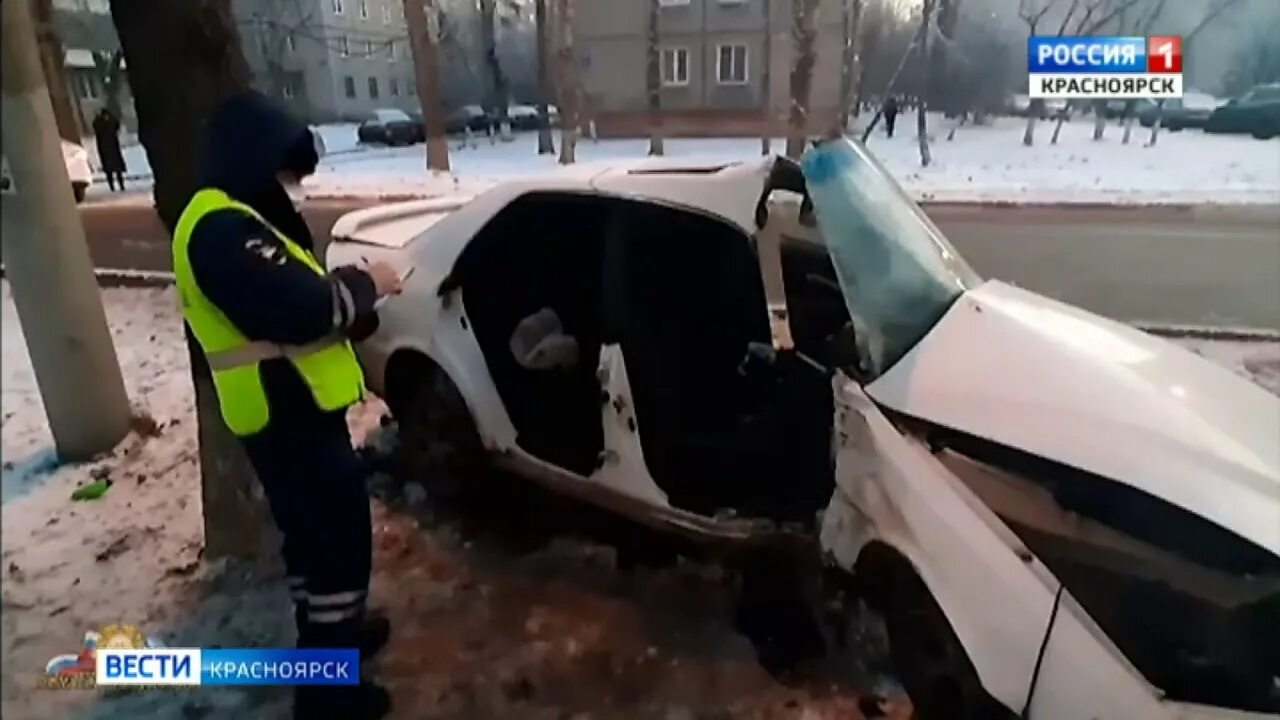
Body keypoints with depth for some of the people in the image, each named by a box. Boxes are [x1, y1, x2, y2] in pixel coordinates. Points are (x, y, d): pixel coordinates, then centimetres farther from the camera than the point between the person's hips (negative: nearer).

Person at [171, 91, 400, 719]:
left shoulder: (234, 221, 16)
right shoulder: (222, 228, -20)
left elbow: (283, 306, 17)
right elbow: (296, 307, -32)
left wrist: (357, 307, 2)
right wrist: (364, 284, -15)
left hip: (286, 411, 11)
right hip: (290, 413, -11)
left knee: (313, 538, 23)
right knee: (338, 542, -2)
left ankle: (330, 634, 42)